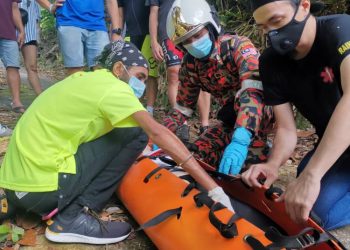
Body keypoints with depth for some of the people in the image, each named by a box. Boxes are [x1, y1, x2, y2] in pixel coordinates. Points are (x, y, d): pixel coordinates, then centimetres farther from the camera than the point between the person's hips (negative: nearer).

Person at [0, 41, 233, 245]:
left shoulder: (85, 79, 16)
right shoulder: (111, 86, -10)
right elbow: (157, 132, -19)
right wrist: (212, 187, -21)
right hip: (40, 187, -9)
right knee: (135, 133, -8)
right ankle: (73, 218, -6)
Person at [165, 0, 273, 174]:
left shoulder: (238, 46, -24)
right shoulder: (190, 66, -7)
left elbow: (254, 92, -40)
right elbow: (182, 109, 3)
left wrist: (240, 140, -54)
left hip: (266, 108, -6)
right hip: (233, 119, 6)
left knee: (245, 98, -37)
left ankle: (256, 153, -18)